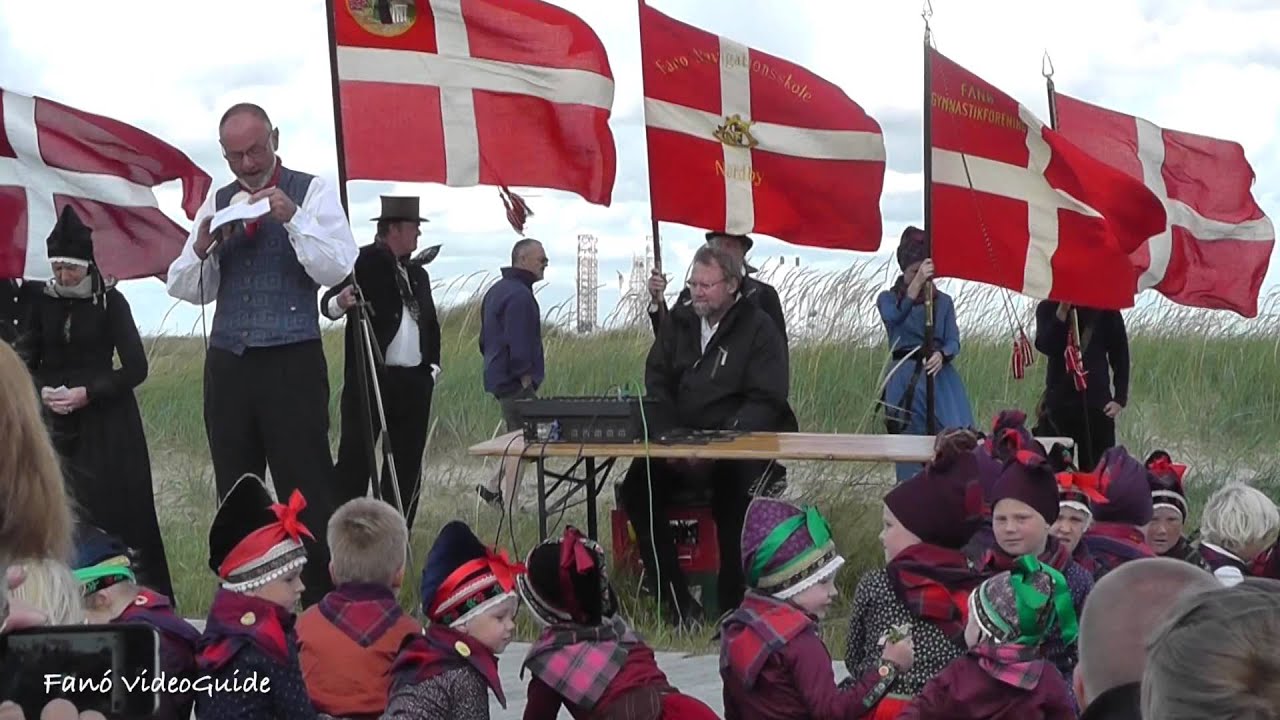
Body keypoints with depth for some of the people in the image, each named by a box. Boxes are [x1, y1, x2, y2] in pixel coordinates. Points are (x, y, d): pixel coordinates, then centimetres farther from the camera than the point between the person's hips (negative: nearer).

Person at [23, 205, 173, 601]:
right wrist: (43, 391, -10)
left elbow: (135, 368, -6)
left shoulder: (110, 302, -3)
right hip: (57, 422, 3)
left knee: (117, 507, -5)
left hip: (106, 421, -3)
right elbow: (29, 363, 11)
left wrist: (86, 393, -16)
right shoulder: (43, 303, 6)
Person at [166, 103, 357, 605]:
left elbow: (338, 269, -10)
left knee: (306, 491, -6)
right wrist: (201, 247, -5)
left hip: (292, 362, -5)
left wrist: (292, 218, -20)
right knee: (235, 494, 9)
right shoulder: (218, 201, 14)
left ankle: (322, 603, -3)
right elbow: (187, 289, 14)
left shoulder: (311, 191, 1)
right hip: (227, 364, 5)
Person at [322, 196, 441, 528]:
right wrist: (339, 302, -39)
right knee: (355, 459, -7)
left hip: (414, 381, 7)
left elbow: (431, 323, 26)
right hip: (370, 378, -7)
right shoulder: (362, 263, -4)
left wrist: (433, 365, 13)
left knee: (407, 463, 8)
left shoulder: (418, 274, 21)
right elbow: (329, 303, -16)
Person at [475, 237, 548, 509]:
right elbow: (517, 342, -23)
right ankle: (510, 504, -5)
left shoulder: (497, 290, 16)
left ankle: (494, 488, 20)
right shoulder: (519, 295, -18)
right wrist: (525, 375, -17)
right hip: (516, 381, -10)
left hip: (498, 377, 10)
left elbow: (486, 339, 23)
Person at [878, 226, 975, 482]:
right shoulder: (889, 299, 6)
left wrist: (941, 355, -21)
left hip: (941, 379, 1)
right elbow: (894, 317, -18)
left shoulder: (943, 302, 13)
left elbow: (953, 341, 4)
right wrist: (916, 283, -33)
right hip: (906, 382, -1)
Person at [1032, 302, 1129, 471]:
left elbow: (1120, 355, 8)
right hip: (1057, 400, 1)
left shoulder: (1105, 312, 5)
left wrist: (1120, 398, -2)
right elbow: (1044, 346, -9)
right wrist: (1062, 310, -18)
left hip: (1097, 404, 0)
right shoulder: (1048, 308, 7)